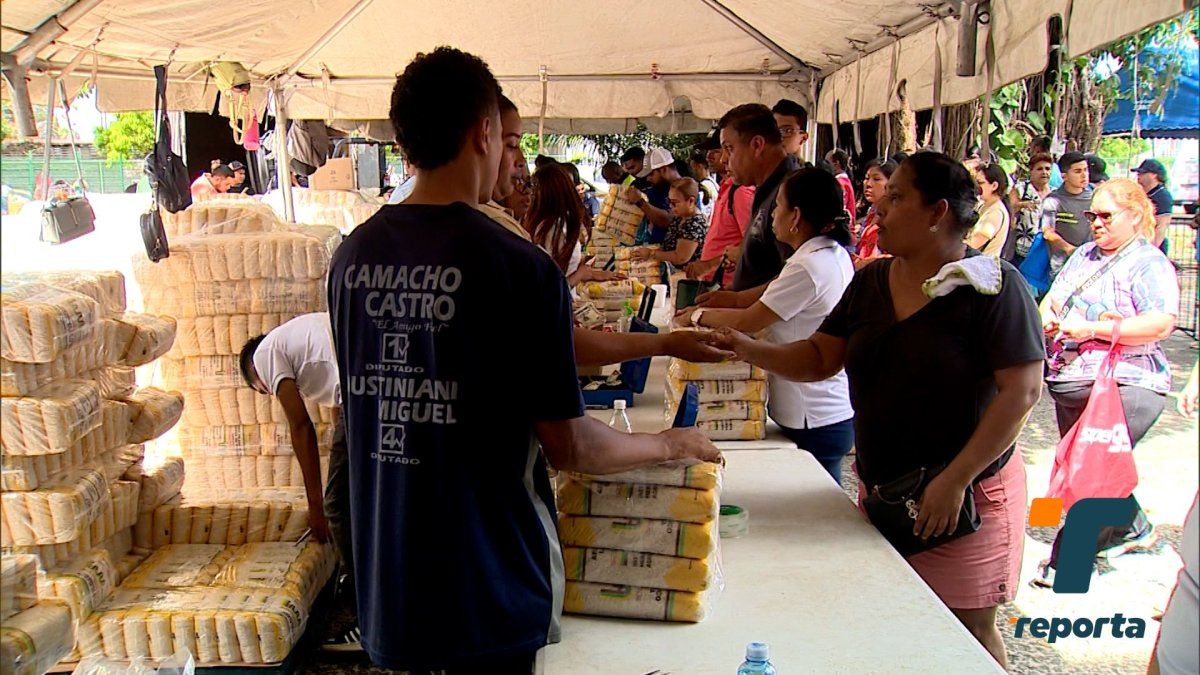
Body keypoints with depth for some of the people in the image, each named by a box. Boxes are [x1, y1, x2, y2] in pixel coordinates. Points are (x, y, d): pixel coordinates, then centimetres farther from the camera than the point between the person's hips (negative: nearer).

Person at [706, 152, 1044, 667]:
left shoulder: (992, 286, -13)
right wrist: (747, 349, -10)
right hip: (878, 487, 6)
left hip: (966, 498, -6)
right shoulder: (871, 281, 7)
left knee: (968, 633, 4)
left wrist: (955, 480, -20)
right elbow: (820, 359, 7)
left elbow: (1021, 392, -17)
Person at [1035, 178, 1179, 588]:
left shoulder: (1149, 264, -9)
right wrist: (1047, 314, -4)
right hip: (1070, 383, 9)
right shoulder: (1085, 255, 15)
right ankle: (1134, 529, 41)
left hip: (1124, 386, -9)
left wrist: (1093, 329, -21)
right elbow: (1055, 297, 21)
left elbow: (1161, 324, -21)